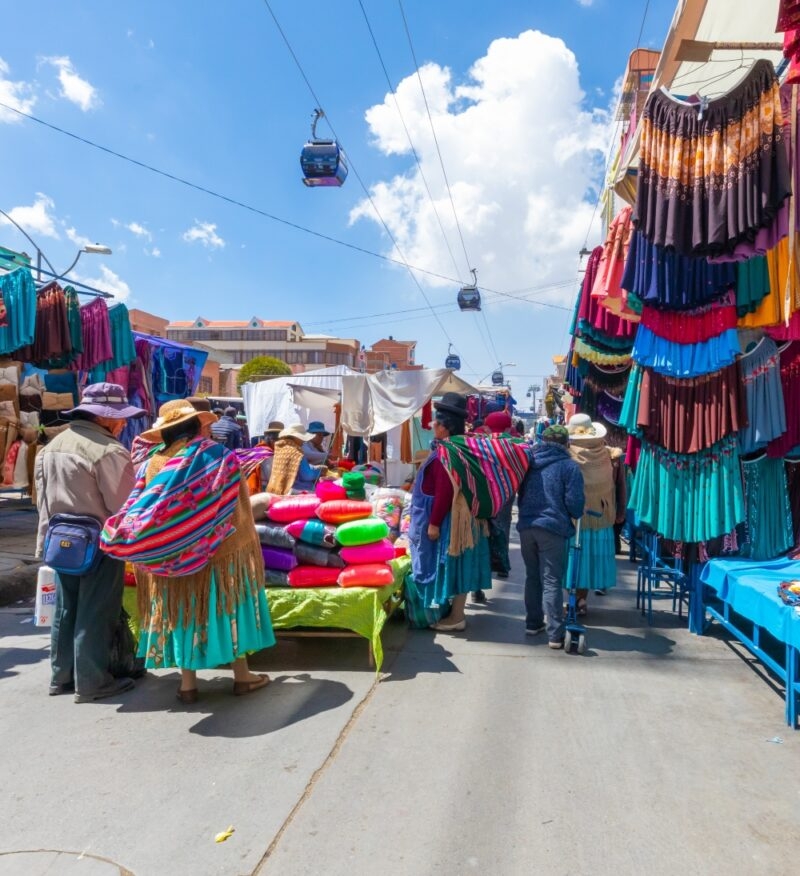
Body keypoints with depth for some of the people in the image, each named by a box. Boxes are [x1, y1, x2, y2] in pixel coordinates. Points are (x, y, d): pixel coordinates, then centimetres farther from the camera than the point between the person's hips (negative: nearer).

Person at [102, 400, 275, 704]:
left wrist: (118, 536, 12)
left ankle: (188, 683, 20)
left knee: (183, 613, 13)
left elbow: (135, 510, 0)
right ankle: (242, 676, 21)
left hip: (169, 558, 3)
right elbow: (237, 510, -7)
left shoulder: (152, 464, 0)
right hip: (220, 552, -3)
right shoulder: (217, 456, -10)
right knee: (228, 606, 10)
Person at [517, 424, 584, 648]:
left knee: (532, 577, 18)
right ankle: (555, 634, -1)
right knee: (551, 581, -2)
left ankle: (533, 623, 25)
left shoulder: (527, 461, 10)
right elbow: (574, 502, -8)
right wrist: (575, 516, 12)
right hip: (552, 528, -5)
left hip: (526, 526, 5)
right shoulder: (569, 466, -5)